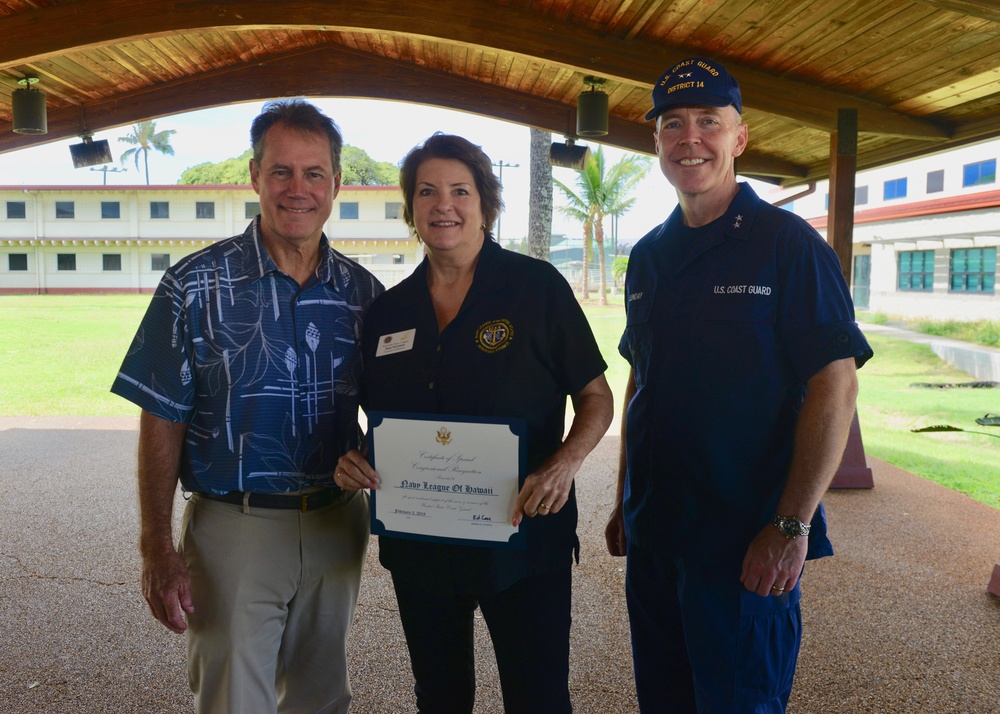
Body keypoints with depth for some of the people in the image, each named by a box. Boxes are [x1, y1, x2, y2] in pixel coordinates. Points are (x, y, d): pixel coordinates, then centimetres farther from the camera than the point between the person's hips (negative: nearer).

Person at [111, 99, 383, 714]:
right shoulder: (197, 286, -7)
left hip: (337, 526, 3)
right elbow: (162, 422, -6)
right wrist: (158, 549, -9)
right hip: (235, 528, -3)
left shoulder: (362, 291, 1)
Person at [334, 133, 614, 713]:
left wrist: (563, 465, -22)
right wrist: (352, 460, -7)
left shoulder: (536, 286, -7)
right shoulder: (389, 310, 5)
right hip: (417, 547, 4)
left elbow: (596, 398, -4)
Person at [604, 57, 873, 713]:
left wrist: (792, 526, -20)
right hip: (652, 535, 6)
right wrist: (624, 503, 13)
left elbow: (835, 385, -14)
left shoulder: (786, 242, -9)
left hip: (747, 544, -6)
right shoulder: (648, 257, 9)